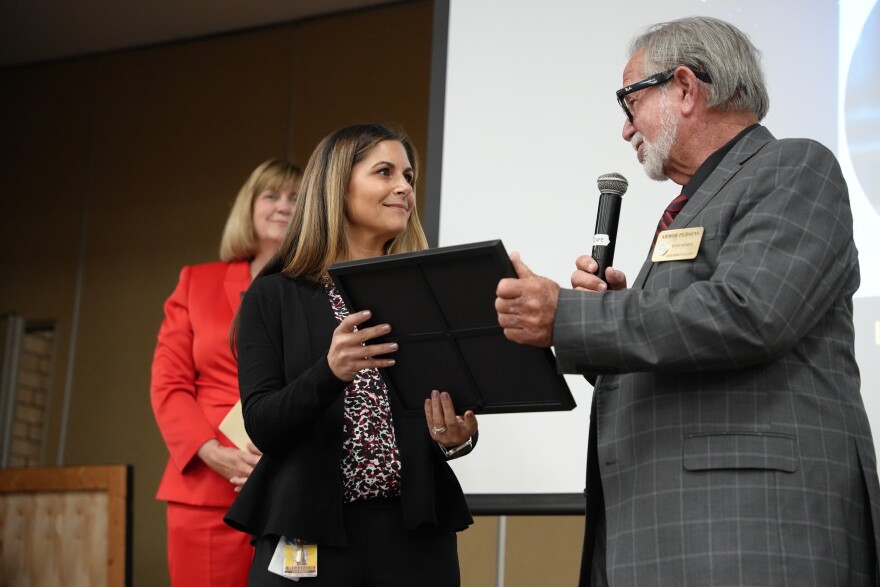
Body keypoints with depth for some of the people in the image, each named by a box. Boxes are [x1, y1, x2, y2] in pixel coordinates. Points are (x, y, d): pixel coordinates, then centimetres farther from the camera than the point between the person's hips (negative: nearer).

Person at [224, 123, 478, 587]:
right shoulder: (273, 298, 1)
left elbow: (458, 412, 5)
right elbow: (262, 426, -8)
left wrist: (457, 437, -17)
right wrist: (329, 372, -24)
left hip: (414, 534, 2)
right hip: (307, 535, -2)